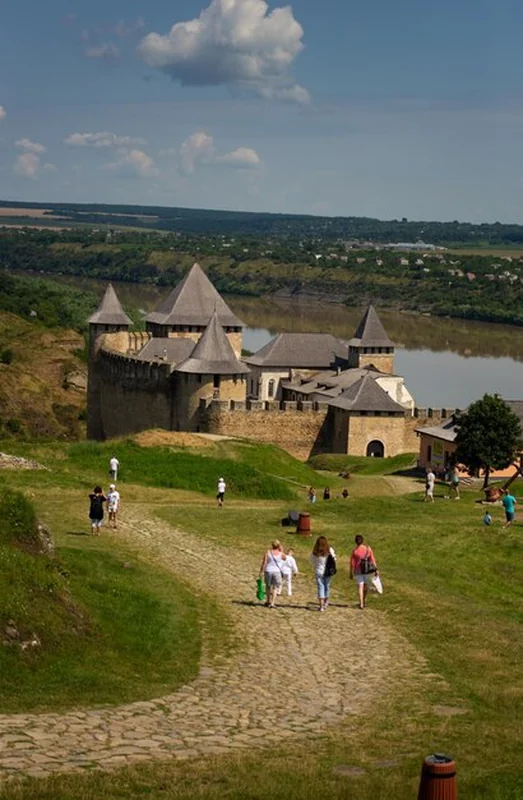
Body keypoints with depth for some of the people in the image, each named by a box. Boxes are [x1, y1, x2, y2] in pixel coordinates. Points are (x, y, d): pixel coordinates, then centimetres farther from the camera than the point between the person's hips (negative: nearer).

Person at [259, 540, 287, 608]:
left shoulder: (268, 552, -3)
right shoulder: (281, 554, -3)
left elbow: (263, 563, -6)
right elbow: (285, 559, 19)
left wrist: (261, 572, -2)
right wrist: (281, 551, 16)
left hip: (268, 571, 1)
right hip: (277, 572, -1)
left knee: (268, 586, 19)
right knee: (275, 587, 2)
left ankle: (268, 601, 33)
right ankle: (272, 603, -9)